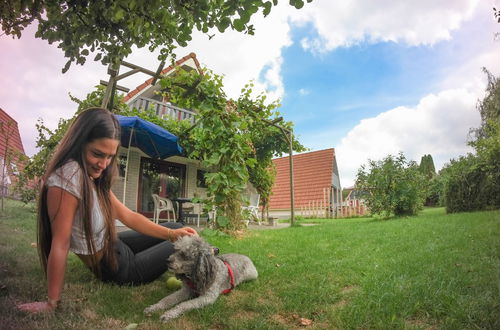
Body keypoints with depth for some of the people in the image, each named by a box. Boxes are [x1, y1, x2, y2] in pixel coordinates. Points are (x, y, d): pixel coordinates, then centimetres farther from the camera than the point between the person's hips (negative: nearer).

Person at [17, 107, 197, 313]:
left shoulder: (94, 177, -4)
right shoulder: (68, 177, -30)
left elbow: (128, 216, -4)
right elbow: (60, 245, -28)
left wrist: (172, 233, -12)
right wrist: (52, 303, -22)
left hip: (114, 246, 7)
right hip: (120, 270, -7)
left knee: (176, 228, 16)